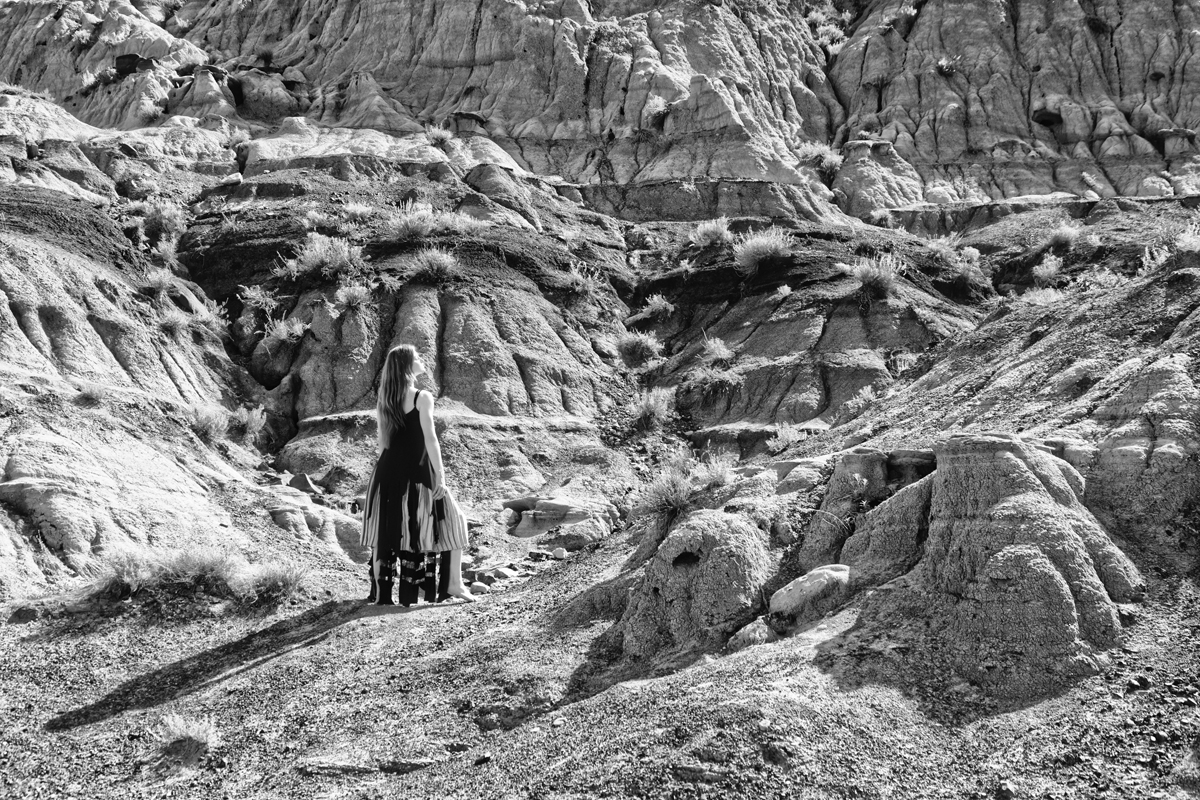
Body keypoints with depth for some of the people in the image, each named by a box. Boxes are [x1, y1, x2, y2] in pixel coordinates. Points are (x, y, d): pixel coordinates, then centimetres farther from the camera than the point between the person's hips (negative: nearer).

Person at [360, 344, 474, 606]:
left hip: (387, 472, 6)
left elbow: (383, 442, 13)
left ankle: (381, 593, 13)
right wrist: (440, 477, -10)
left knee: (385, 530, 10)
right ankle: (452, 584, 5)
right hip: (416, 473, -6)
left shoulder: (384, 401, 10)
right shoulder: (422, 398, -8)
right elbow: (430, 439, -12)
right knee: (450, 520, 7)